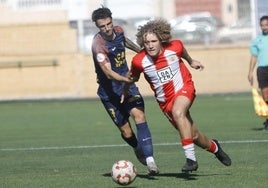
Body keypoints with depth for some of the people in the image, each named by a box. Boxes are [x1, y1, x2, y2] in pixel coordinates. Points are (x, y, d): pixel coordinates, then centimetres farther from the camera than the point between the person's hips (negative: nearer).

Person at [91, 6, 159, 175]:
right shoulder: (98, 44, -22)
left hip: (127, 85, 4)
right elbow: (108, 73, -30)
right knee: (126, 132, -2)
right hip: (109, 91, -4)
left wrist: (141, 51, 41)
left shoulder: (118, 31, -1)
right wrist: (126, 79, -46)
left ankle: (149, 160, -30)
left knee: (138, 114, -21)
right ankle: (138, 149, 35)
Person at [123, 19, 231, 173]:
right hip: (165, 100, 2)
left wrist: (191, 61, 28)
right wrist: (124, 93, 12)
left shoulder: (175, 47, -16)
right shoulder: (139, 61, -18)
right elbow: (132, 78, 4)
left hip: (184, 88, -2)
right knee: (193, 136, 6)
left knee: (177, 112, -35)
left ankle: (191, 158, -33)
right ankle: (214, 148, 41)